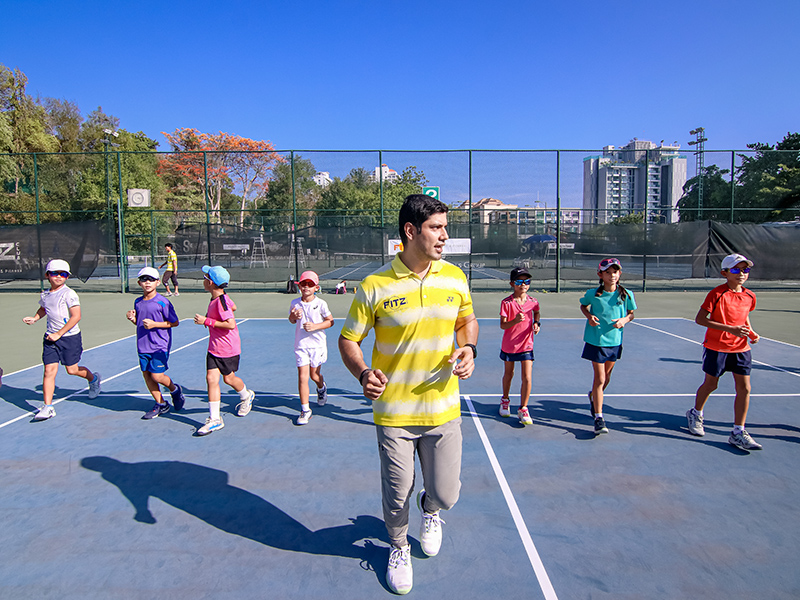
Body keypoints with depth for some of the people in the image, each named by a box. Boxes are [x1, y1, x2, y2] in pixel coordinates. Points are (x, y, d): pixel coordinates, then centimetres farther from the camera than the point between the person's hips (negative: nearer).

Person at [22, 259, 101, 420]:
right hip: (51, 337, 5)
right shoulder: (45, 295, 8)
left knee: (72, 369, 4)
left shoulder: (69, 294, -12)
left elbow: (76, 316, -18)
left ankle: (93, 379, 37)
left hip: (70, 336, -5)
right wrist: (34, 318, 11)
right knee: (49, 370, -3)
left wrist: (59, 333, -18)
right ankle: (47, 407, 0)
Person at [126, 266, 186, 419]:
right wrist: (132, 318, -3)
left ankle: (174, 389, 23)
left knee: (157, 376, -9)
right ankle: (161, 404, 22)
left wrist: (154, 324, -19)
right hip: (143, 345, 6)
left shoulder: (163, 302, -11)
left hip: (160, 346, -6)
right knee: (146, 374, 8)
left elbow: (175, 322, -10)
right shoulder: (138, 302, 8)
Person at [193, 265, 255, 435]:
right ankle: (215, 419, 3)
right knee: (211, 379, -1)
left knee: (228, 378, 12)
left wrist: (207, 321, -26)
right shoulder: (219, 298, 3)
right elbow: (233, 307, 22)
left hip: (228, 348, -8)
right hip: (214, 347, 8)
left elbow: (231, 324, -30)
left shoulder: (221, 300, -23)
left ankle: (247, 396, 43)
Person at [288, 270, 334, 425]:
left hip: (317, 344, -1)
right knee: (302, 376, -6)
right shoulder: (295, 303, 0)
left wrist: (315, 326, -16)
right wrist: (293, 316, -9)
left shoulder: (321, 304, -9)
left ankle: (322, 388, 49)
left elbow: (330, 321, -1)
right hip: (301, 344, 2)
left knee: (314, 374, 12)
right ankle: (305, 410, 4)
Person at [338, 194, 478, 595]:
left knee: (445, 493, 8)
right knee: (397, 494, 11)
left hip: (443, 410, 3)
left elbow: (467, 320, 16)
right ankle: (399, 548, 45)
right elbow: (348, 340, -3)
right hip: (393, 414, -2)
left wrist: (469, 348, -5)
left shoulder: (455, 277, -1)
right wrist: (363, 374, -21)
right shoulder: (375, 286, -12)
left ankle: (430, 510, 48)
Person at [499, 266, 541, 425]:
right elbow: (502, 325, -16)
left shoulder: (533, 302, -4)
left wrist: (536, 323, 3)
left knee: (527, 378, -6)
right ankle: (505, 400, 43)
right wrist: (515, 321, -34)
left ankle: (523, 409, 11)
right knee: (508, 375, 18)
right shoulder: (506, 302, -14)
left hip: (526, 345, 1)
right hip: (509, 345, -1)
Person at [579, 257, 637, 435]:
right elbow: (583, 306, 9)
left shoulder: (626, 294, -5)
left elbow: (631, 313, 9)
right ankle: (598, 417, 1)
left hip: (615, 341, 3)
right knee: (599, 378, -6)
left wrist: (624, 320, -13)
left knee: (606, 377, 18)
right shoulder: (593, 294, -10)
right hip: (596, 340, -3)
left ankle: (594, 397, 48)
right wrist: (589, 316, -10)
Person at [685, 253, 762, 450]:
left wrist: (751, 332, 2)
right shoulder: (717, 294, -14)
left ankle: (738, 433, 9)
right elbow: (699, 319, -17)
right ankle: (695, 414, 36)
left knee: (744, 388, 0)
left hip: (741, 348, 5)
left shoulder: (749, 296, 4)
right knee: (710, 384, 9)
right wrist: (730, 328, -23)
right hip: (716, 347, -5)